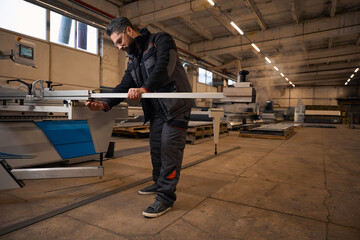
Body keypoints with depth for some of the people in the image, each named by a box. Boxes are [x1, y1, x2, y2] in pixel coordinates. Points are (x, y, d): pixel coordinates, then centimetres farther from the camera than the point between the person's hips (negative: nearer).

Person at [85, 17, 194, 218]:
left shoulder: (160, 40, -3)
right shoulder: (134, 58, 18)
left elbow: (165, 66, -22)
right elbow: (125, 86, 9)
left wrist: (145, 88, -34)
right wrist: (105, 104, -5)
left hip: (175, 105, -8)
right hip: (157, 110, 8)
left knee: (169, 149, -9)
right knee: (156, 148, 12)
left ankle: (166, 197, -1)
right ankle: (159, 183, 31)